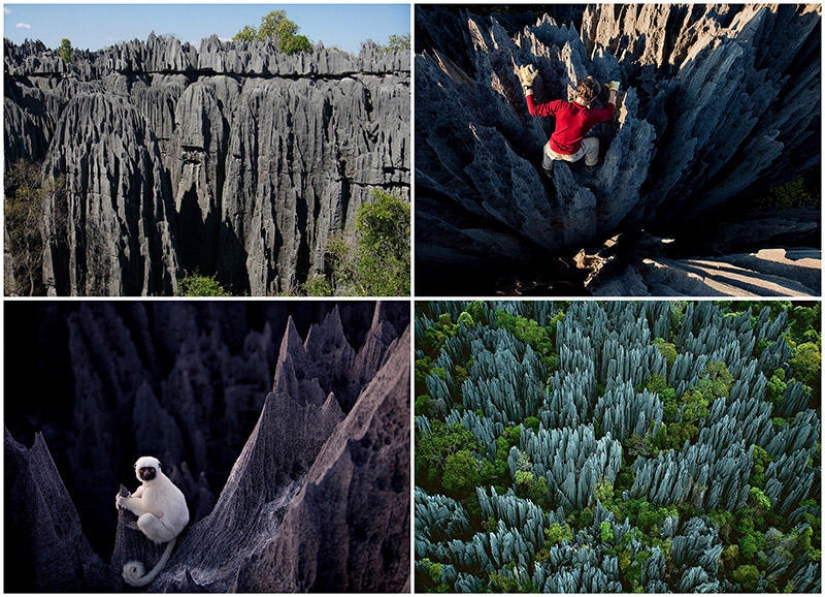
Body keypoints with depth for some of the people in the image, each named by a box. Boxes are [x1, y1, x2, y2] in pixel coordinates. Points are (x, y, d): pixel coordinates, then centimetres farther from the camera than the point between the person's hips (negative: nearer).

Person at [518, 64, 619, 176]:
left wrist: (527, 84, -15)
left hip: (553, 151, 1)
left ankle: (547, 168, 62)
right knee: (594, 142, 31)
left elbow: (533, 109, -20)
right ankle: (591, 165, 55)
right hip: (572, 154, 0)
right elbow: (608, 113, -3)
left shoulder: (561, 105, -29)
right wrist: (613, 91, 11)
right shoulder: (592, 115, -27)